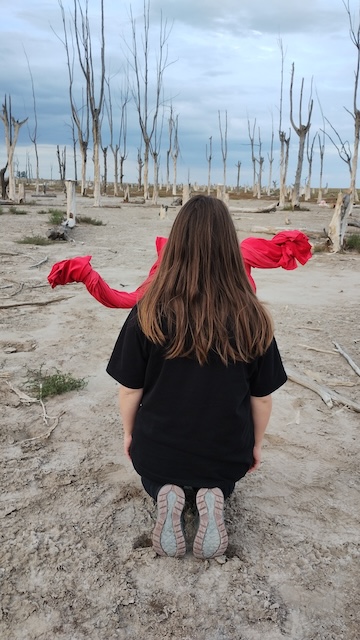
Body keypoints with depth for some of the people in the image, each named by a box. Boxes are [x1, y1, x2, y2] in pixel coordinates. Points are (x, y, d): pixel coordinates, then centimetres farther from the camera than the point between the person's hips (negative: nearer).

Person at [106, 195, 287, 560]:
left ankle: (165, 497, 0)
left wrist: (129, 433, 9)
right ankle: (212, 497, 0)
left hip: (156, 448, 0)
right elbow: (262, 397, -8)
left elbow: (130, 390, -11)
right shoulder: (252, 318, -19)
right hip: (226, 453, 0)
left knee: (156, 480, 35)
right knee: (221, 484, 35)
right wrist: (256, 444, 11)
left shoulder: (149, 314, -22)